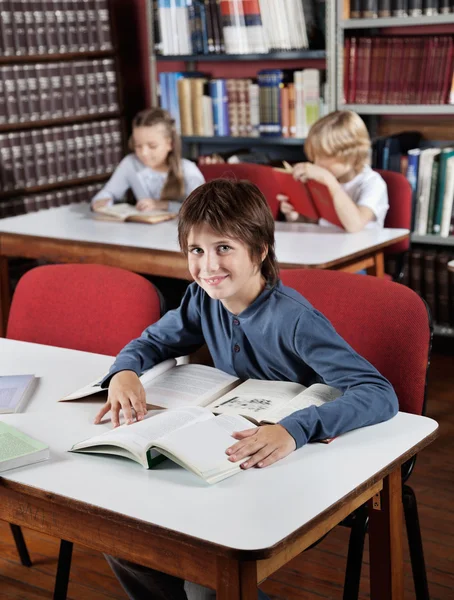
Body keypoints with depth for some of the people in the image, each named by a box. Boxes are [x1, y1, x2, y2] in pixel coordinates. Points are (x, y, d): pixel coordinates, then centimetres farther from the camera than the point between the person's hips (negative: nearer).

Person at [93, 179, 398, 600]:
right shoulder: (203, 300, -5)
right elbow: (153, 341, 11)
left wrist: (294, 429, -51)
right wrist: (124, 372, -13)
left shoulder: (294, 320, -26)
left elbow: (380, 394, -35)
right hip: (227, 457, 6)